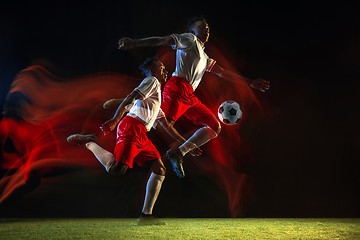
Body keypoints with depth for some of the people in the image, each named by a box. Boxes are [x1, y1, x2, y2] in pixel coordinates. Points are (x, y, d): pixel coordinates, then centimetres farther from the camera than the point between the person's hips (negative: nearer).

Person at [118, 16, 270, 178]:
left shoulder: (205, 59, 34)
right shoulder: (190, 39, 11)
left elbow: (224, 73, 36)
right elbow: (163, 41, -2)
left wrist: (250, 82, 36)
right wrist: (135, 43, -17)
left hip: (190, 97, 8)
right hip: (177, 87, -8)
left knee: (215, 128, 1)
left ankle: (178, 152, -6)